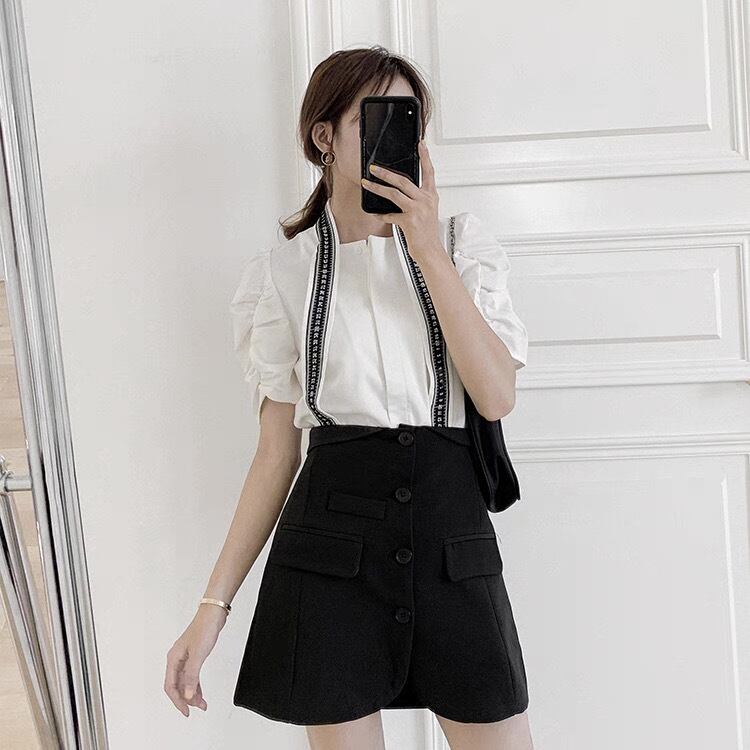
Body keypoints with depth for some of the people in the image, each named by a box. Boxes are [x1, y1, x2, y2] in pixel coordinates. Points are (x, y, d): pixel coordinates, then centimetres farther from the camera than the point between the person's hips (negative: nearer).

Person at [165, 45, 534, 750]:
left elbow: (496, 395, -5)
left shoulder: (459, 244, 9)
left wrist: (427, 247, -10)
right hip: (332, 538, -1)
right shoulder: (285, 271, 6)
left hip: (453, 536, 2)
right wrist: (213, 606, 1)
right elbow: (277, 449, 5)